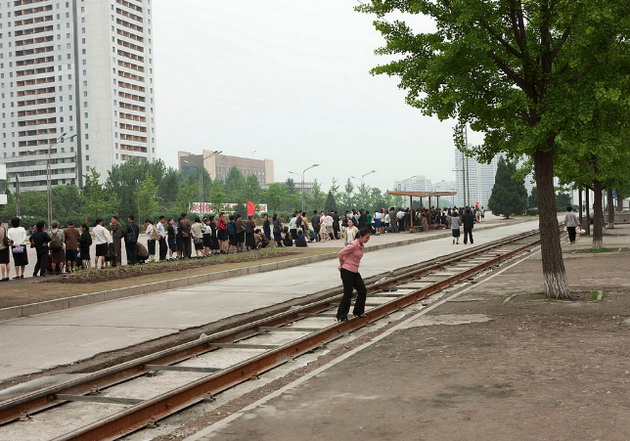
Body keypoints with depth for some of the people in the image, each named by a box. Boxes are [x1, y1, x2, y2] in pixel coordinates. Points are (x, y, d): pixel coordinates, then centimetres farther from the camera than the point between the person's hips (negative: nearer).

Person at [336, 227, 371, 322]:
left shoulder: (362, 246, 7)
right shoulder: (353, 245, -20)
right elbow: (340, 254, -19)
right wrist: (342, 265, -3)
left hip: (355, 271, 8)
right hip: (347, 271, -8)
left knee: (363, 290, 8)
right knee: (348, 294, -4)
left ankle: (358, 312, 23)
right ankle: (341, 316, 7)